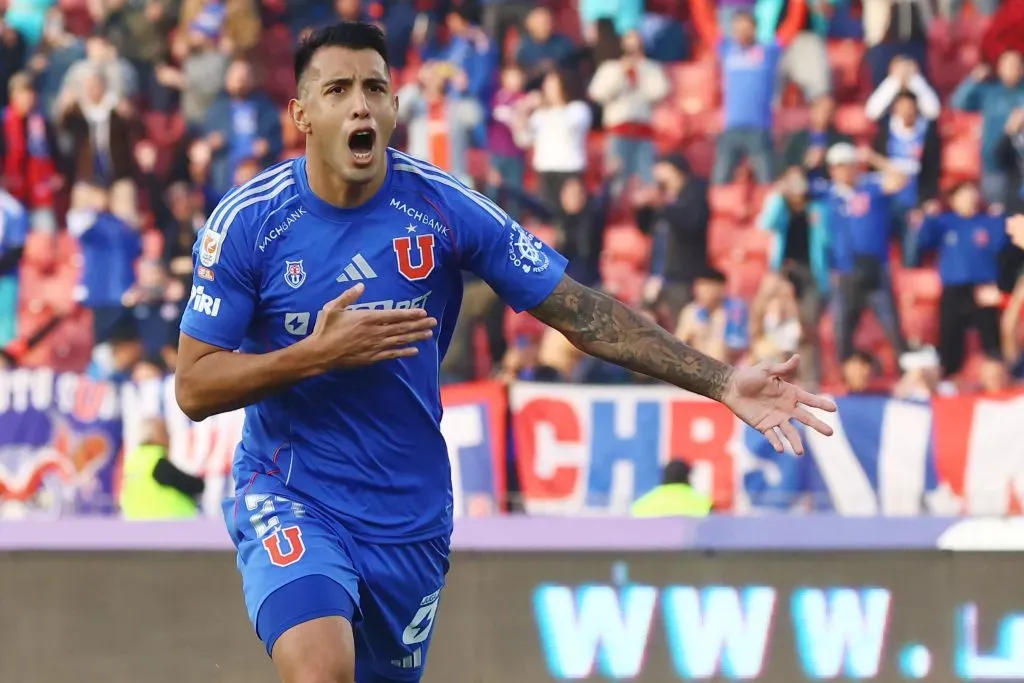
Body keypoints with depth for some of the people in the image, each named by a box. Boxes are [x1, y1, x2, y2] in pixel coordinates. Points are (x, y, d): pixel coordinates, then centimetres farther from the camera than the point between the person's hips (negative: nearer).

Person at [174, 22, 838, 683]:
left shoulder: (445, 206, -8)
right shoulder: (247, 221, -10)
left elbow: (581, 311, -5)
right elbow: (194, 388, -8)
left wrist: (722, 381, -13)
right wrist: (318, 354, -23)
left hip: (411, 517, 3)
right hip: (289, 498, -3)